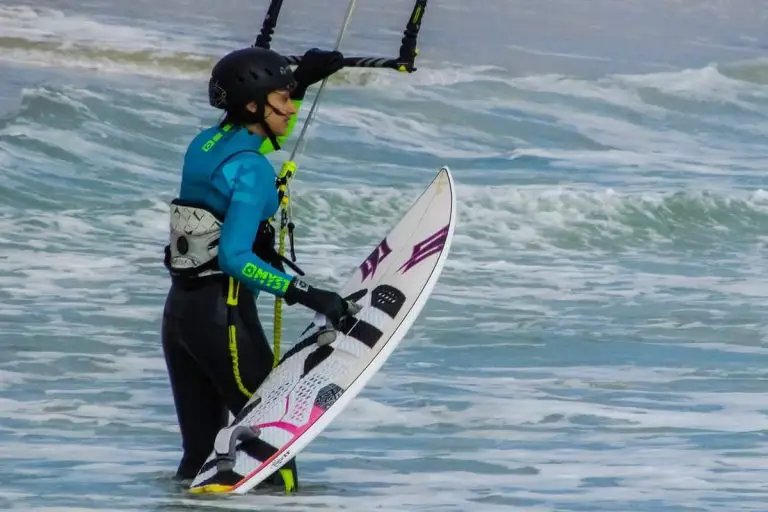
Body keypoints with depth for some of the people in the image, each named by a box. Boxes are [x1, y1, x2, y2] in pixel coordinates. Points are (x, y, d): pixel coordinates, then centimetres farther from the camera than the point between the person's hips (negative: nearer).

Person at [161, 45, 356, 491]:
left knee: (200, 450, 13)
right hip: (223, 314, -8)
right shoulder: (251, 169, -18)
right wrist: (306, 294, -28)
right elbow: (234, 257, -27)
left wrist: (303, 82, 26)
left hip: (180, 308, 8)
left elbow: (261, 134, 31)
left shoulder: (206, 143, 6)